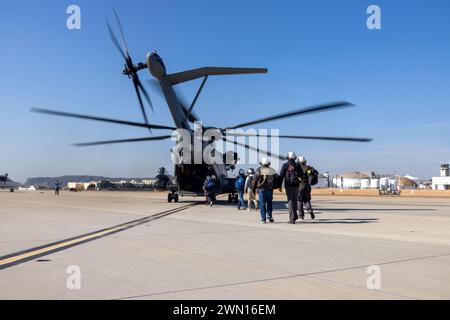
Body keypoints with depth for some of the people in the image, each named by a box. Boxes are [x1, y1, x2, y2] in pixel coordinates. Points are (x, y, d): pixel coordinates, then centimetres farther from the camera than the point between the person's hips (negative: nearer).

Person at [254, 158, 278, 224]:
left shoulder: (259, 170, 0)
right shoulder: (272, 170, 7)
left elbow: (255, 180, -3)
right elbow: (276, 179, 6)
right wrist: (274, 187, 14)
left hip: (261, 189, -2)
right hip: (270, 189, 2)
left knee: (262, 204, 2)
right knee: (269, 203, 16)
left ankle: (263, 219, 0)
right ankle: (269, 215, 4)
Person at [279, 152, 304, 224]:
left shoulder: (285, 165, -3)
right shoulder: (298, 165, 4)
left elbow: (281, 176, -6)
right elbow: (302, 176, 7)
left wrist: (280, 186, -1)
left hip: (288, 186, -2)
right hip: (296, 185, 3)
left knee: (290, 201, -2)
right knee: (295, 201, 16)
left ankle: (292, 218, -7)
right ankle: (294, 215, 23)